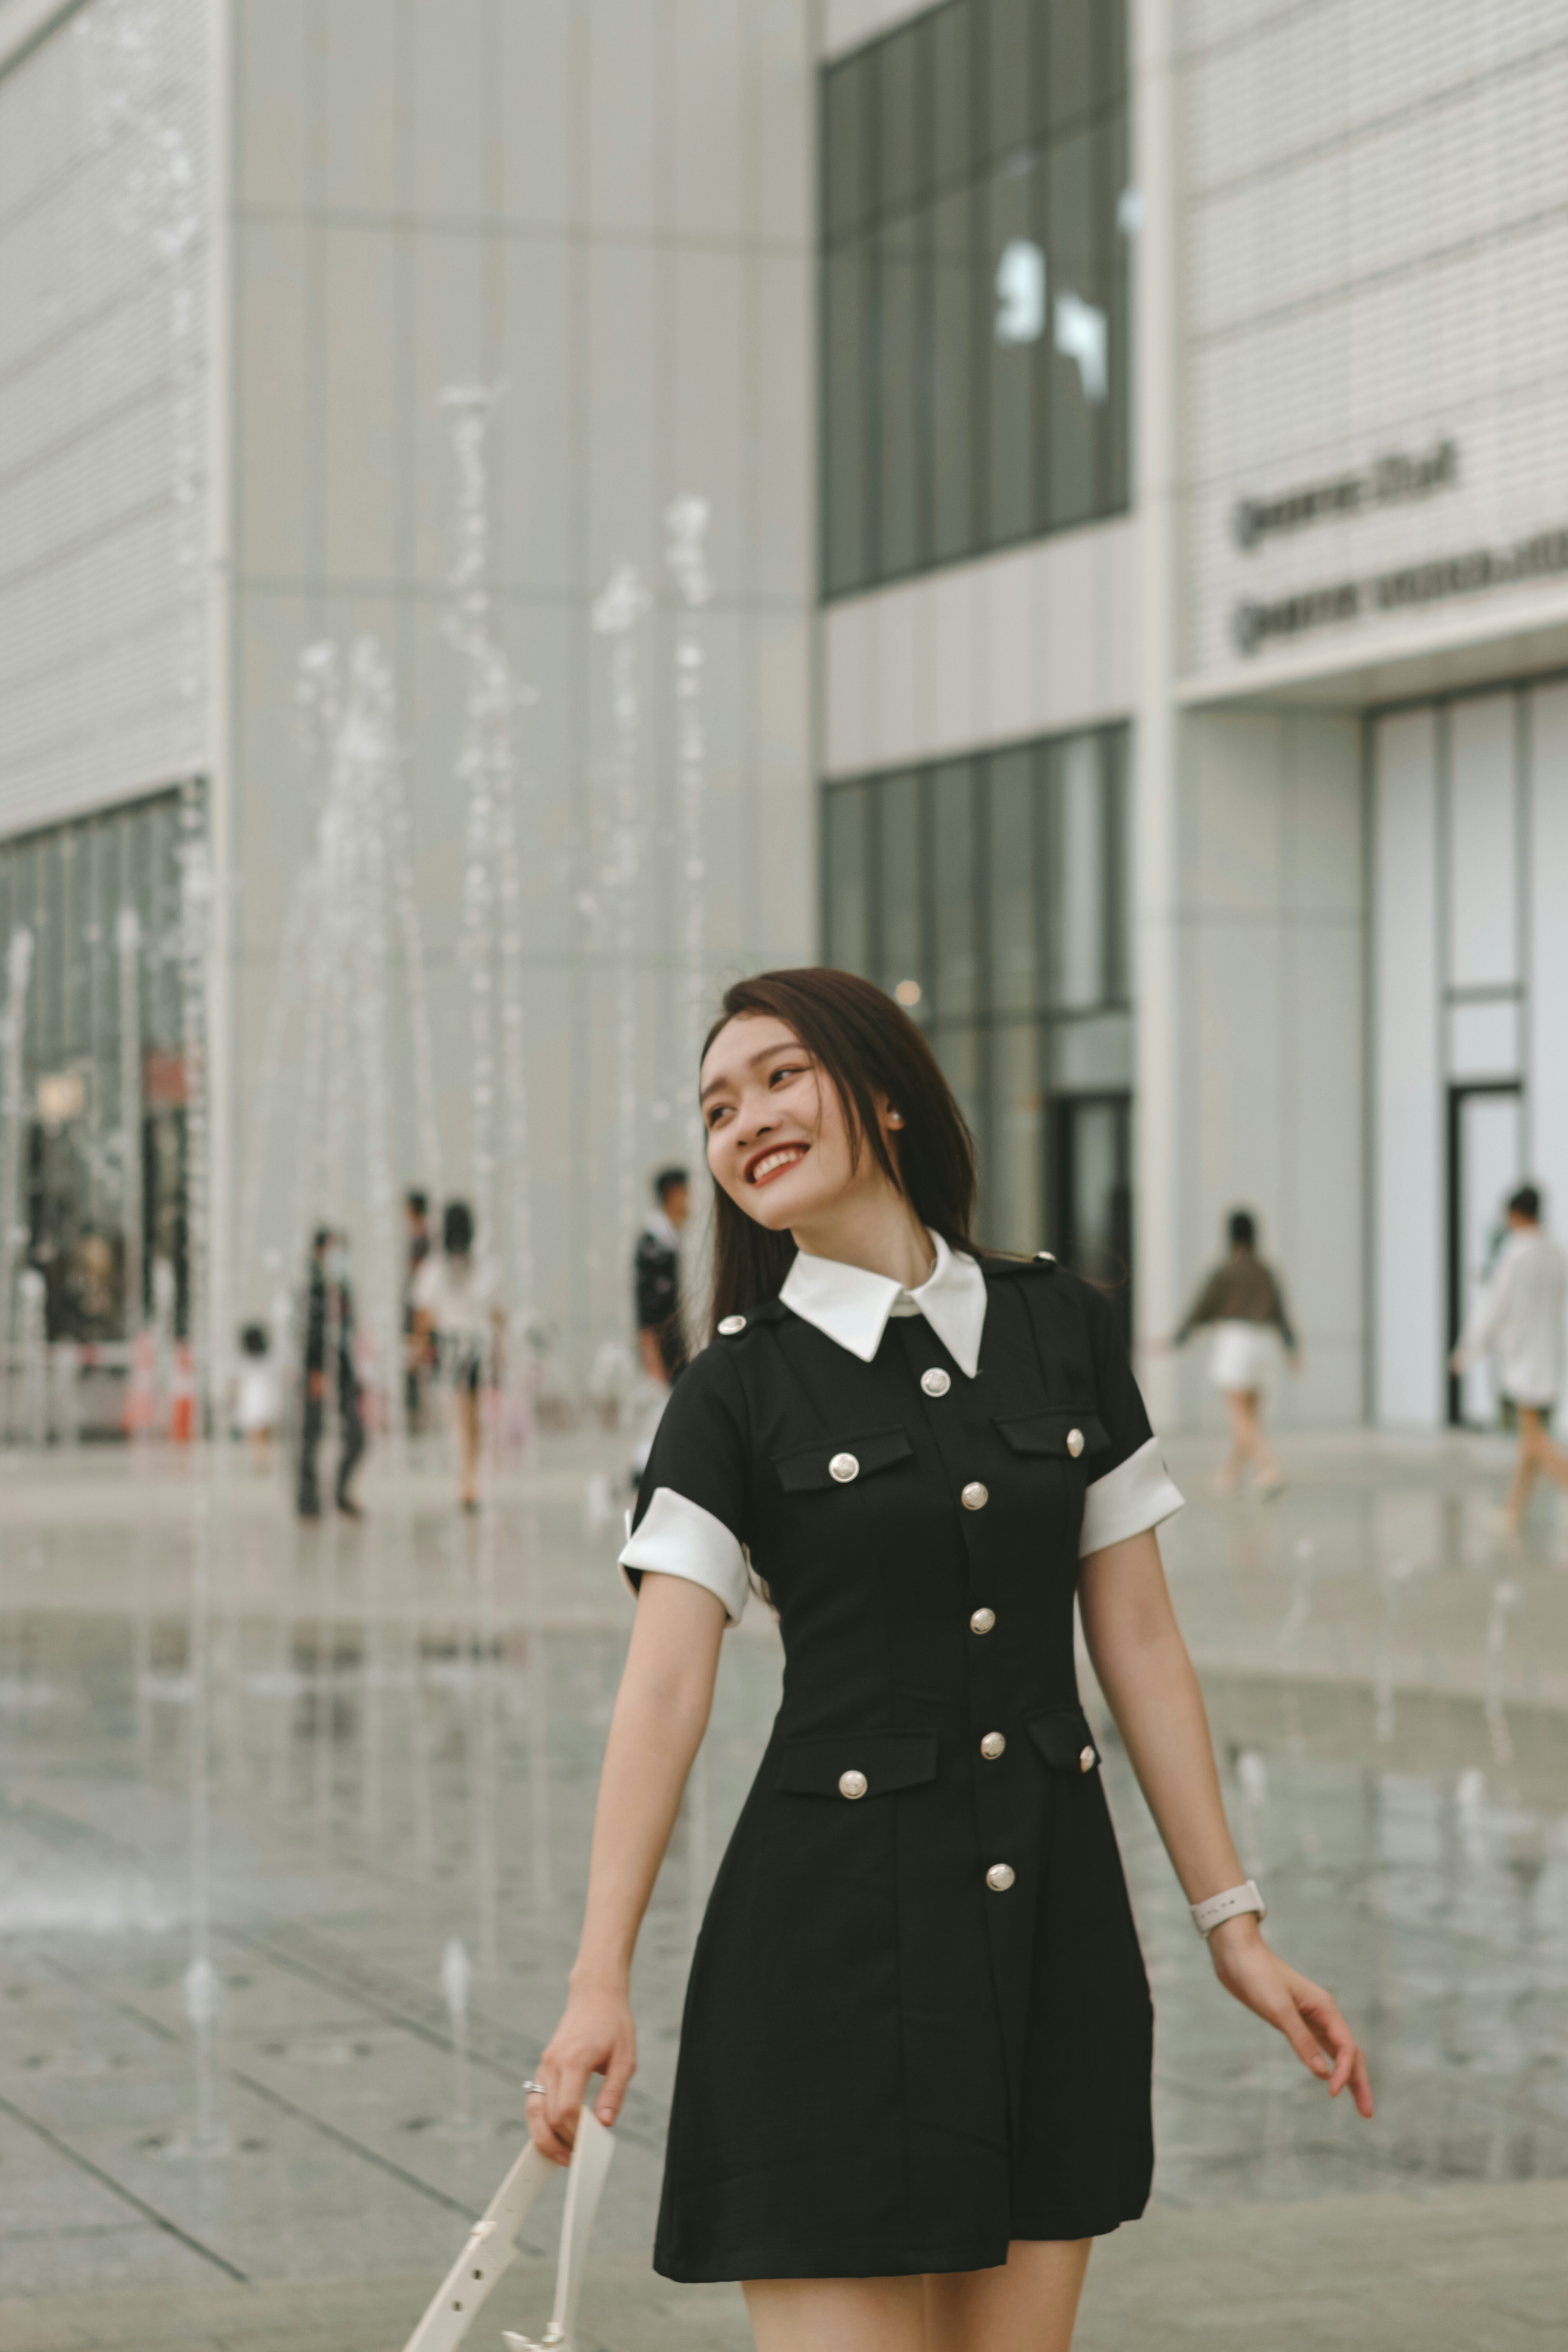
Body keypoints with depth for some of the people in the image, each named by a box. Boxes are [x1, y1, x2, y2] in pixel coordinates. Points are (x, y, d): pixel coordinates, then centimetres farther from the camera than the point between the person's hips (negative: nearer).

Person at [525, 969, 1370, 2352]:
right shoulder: (740, 1388, -1)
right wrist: (601, 1982, -20)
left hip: (1052, 1923, 3)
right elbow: (665, 1691, -11)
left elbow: (1140, 1644, 8)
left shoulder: (1061, 1330, 7)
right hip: (838, 1921, -3)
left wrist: (1233, 1923, 6)